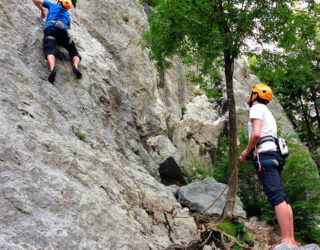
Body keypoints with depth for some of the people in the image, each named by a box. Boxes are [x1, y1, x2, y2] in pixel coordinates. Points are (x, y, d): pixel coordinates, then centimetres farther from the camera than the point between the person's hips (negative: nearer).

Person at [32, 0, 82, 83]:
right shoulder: (67, 14, 37)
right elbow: (69, 27, 53)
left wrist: (42, 10, 47)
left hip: (49, 28, -2)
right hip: (63, 30, 2)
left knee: (50, 51, -23)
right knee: (74, 53, 9)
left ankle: (52, 68, -54)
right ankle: (75, 66, -24)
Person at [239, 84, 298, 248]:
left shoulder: (257, 108, 0)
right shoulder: (267, 112, 30)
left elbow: (256, 134, -16)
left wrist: (246, 152, -3)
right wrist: (250, 154, 22)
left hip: (264, 155, -10)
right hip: (275, 154, 10)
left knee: (277, 198, -16)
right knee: (282, 199, 4)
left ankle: (286, 240, -19)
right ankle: (291, 241, 3)